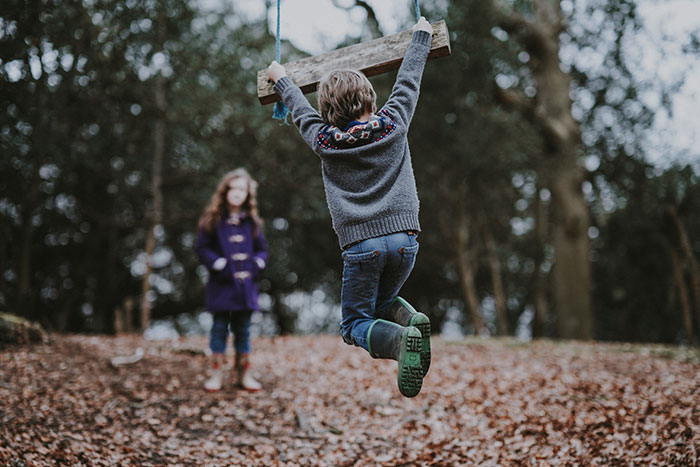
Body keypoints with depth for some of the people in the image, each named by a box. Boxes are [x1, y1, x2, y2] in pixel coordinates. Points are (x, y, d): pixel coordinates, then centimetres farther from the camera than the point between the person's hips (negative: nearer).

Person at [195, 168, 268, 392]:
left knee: (243, 328, 8)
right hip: (221, 284, -3)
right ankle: (216, 372, 9)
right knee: (220, 327, 1)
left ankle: (243, 373, 17)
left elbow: (261, 249, 14)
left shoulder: (251, 221, 9)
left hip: (246, 283, 3)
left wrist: (256, 264, -5)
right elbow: (202, 247, -2)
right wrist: (219, 264, -13)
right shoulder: (213, 219, -1)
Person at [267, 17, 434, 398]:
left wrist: (281, 79, 43)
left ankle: (400, 339, -25)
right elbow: (408, 81, 20)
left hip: (360, 244, -2)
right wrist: (420, 36, 35)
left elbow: (300, 109, 24)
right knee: (382, 302, 26)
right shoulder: (393, 125, 5)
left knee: (355, 324, 8)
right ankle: (410, 319, -9)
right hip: (404, 237, 3)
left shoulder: (324, 141, 5)